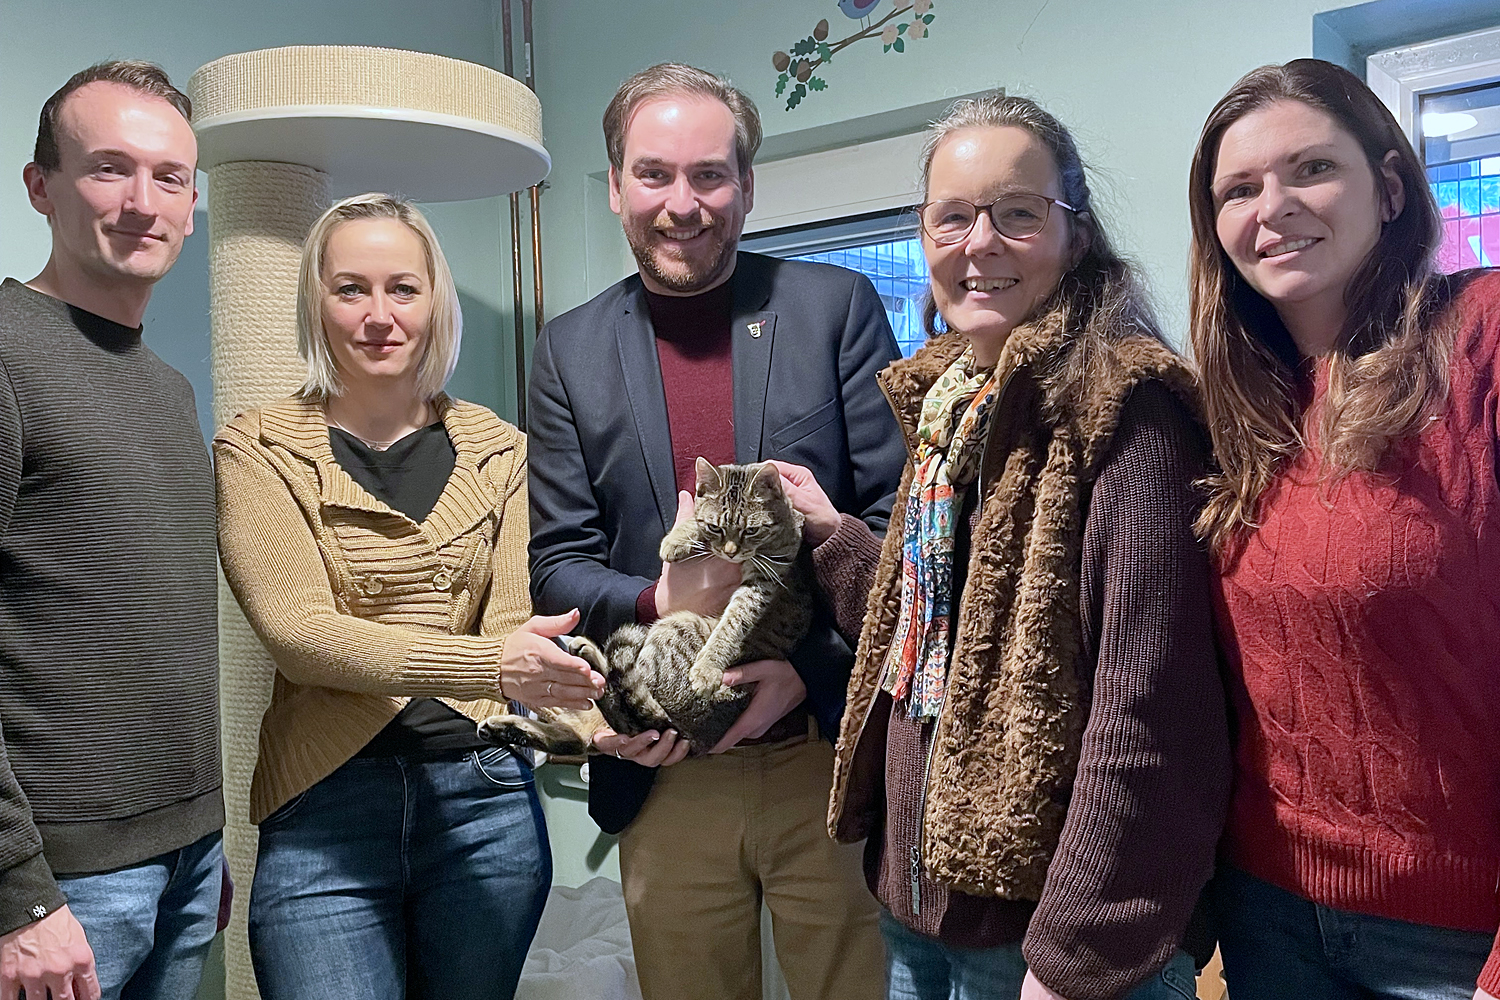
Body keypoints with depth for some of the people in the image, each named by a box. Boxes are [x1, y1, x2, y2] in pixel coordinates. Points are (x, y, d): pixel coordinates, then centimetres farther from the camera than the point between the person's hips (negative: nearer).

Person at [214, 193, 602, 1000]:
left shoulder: (497, 449, 5)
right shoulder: (257, 449, -2)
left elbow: (508, 625, -3)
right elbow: (298, 631, -14)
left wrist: (588, 715, -25)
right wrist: (489, 664, -29)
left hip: (487, 800, 3)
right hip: (326, 811, -2)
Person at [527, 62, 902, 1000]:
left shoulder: (838, 307, -1)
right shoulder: (571, 351, 5)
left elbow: (896, 516, -4)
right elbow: (557, 560, 3)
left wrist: (810, 667, -15)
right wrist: (659, 602, -17)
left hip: (831, 756, -1)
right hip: (667, 776, 2)